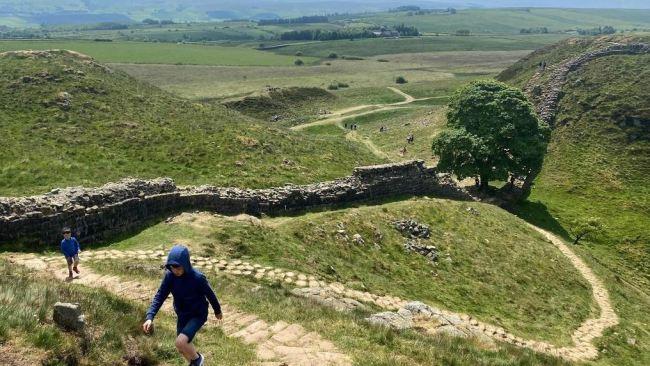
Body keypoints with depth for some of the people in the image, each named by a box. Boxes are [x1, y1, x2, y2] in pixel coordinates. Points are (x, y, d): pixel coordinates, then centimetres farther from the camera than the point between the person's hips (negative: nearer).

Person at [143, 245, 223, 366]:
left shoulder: (197, 278, -28)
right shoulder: (170, 275, -15)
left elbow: (210, 294, -12)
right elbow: (160, 295, -12)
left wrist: (218, 311, 4)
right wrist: (150, 317, -24)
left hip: (198, 315, -5)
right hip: (182, 315, 6)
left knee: (180, 342, -24)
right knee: (181, 348, 16)